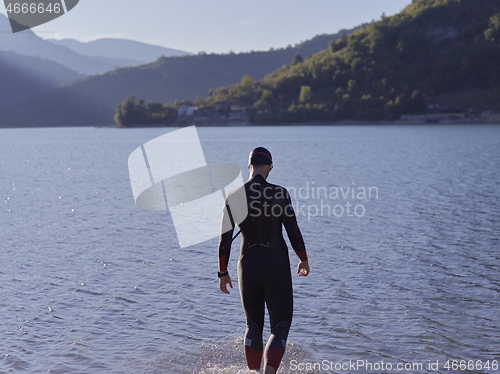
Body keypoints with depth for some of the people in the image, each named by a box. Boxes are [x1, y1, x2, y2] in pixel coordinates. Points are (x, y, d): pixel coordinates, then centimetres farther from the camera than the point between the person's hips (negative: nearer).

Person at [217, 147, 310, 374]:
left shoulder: (233, 197, -1)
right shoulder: (279, 193, -8)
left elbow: (224, 240, 2)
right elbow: (293, 232, -5)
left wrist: (223, 273, 12)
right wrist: (304, 261, 11)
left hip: (248, 266, 3)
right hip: (277, 265, -3)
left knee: (253, 325, 21)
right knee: (280, 327, 5)